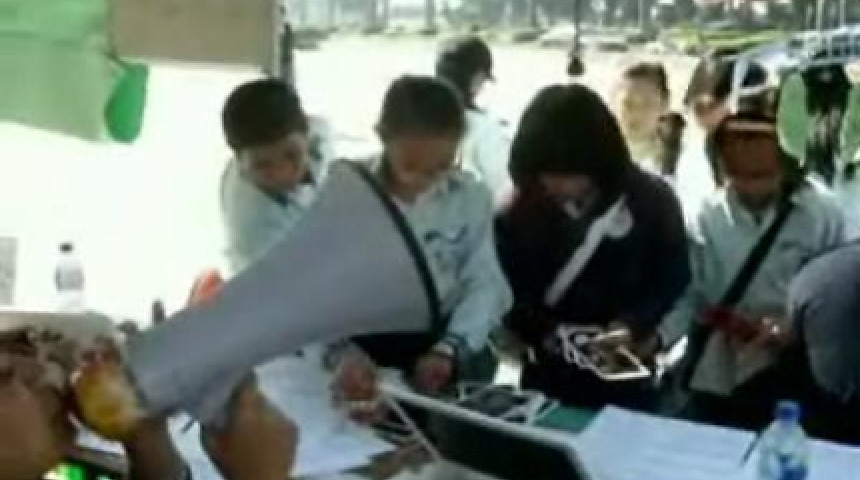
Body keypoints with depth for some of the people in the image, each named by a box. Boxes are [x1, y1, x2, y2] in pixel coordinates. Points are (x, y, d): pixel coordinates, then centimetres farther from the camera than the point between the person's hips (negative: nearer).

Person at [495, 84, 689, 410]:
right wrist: (543, 331, -19)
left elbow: (673, 283, -2)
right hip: (547, 378, 1)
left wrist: (634, 326, -20)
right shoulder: (520, 210, -3)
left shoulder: (653, 200, -5)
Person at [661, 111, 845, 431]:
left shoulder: (820, 213, -9)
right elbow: (688, 292, -5)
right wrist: (654, 334, -20)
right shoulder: (707, 215, -7)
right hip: (714, 375, 1)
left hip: (785, 378, -1)